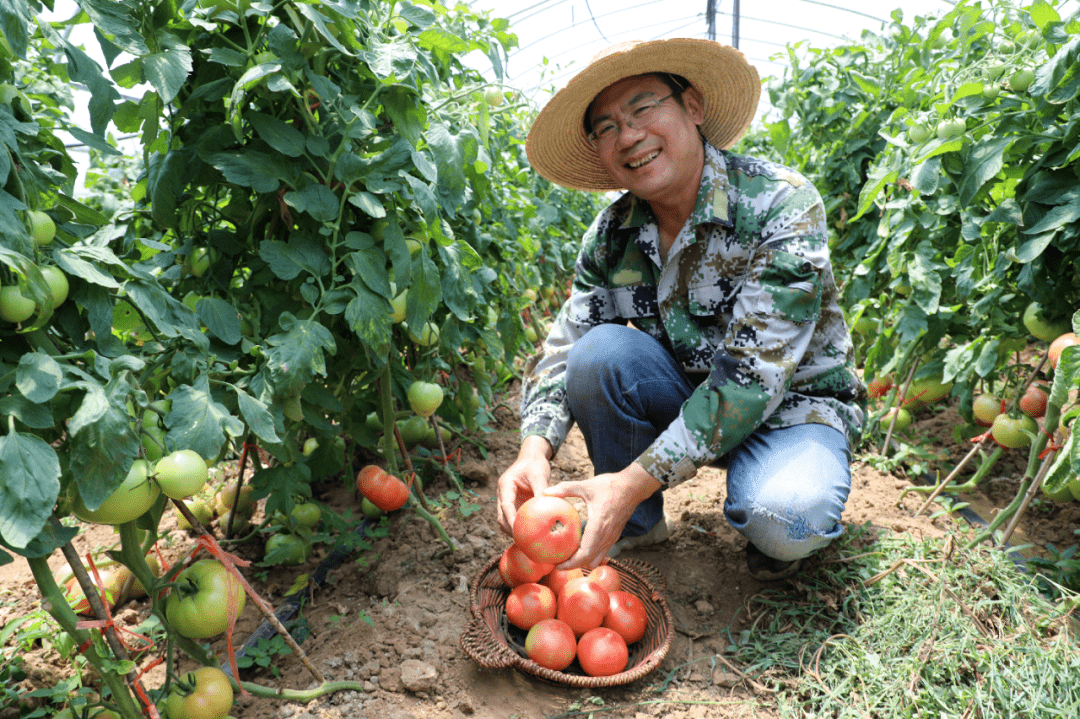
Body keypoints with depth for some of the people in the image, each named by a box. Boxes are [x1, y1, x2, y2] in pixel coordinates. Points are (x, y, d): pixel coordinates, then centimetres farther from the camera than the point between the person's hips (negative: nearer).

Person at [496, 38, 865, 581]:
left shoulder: (781, 205, -23)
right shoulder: (612, 236, -7)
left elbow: (754, 375, -30)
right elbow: (562, 349, -8)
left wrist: (635, 481, -35)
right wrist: (535, 448, -28)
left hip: (793, 402, -4)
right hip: (689, 394, 4)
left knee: (782, 520, -35)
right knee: (600, 351, -24)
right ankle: (637, 523, -1)